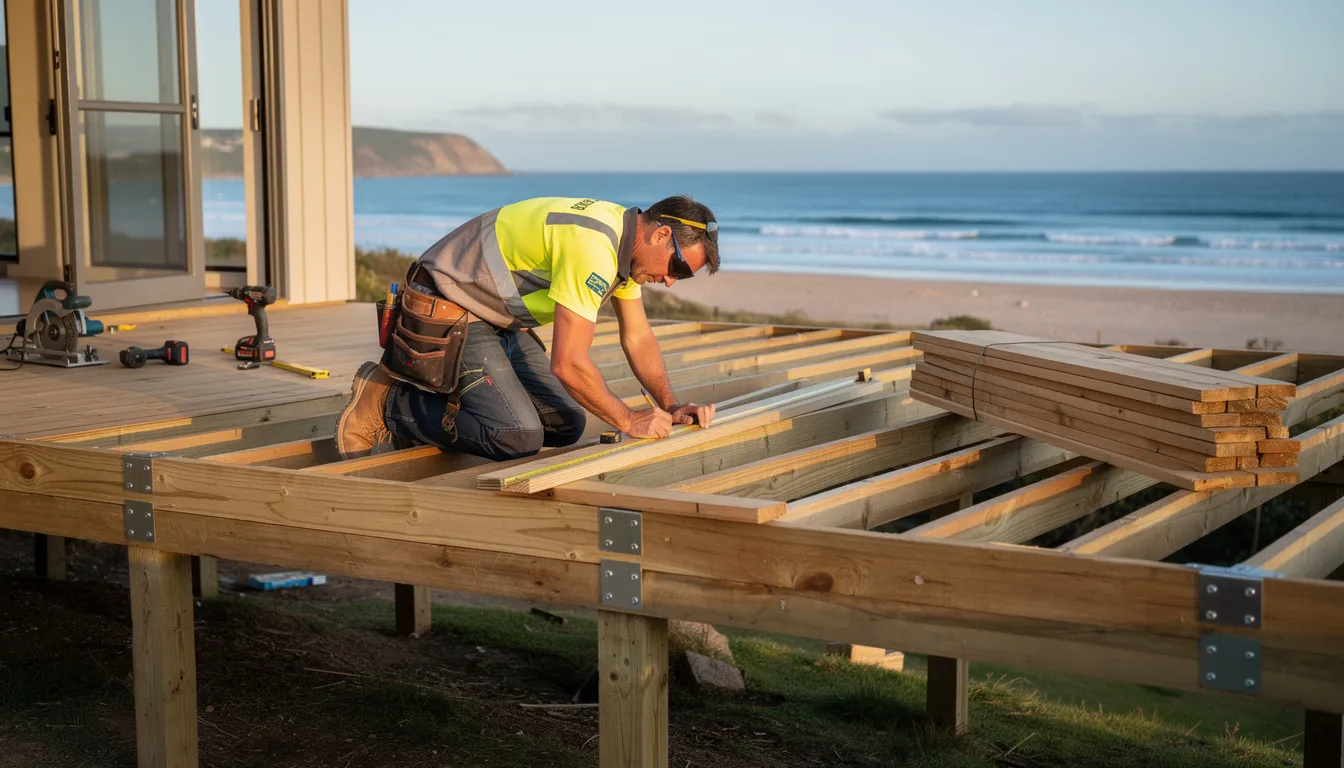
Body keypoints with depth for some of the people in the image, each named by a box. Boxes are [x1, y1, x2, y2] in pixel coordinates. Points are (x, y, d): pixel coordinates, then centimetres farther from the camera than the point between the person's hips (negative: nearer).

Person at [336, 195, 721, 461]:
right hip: (448, 313, -10)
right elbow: (568, 363, -29)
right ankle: (387, 404, -6)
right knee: (518, 437, -23)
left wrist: (670, 406, -1)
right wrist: (628, 420, -16)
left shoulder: (627, 240, 4)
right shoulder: (592, 247, -29)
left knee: (567, 427, 2)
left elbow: (638, 338, 12)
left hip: (501, 322, 10)